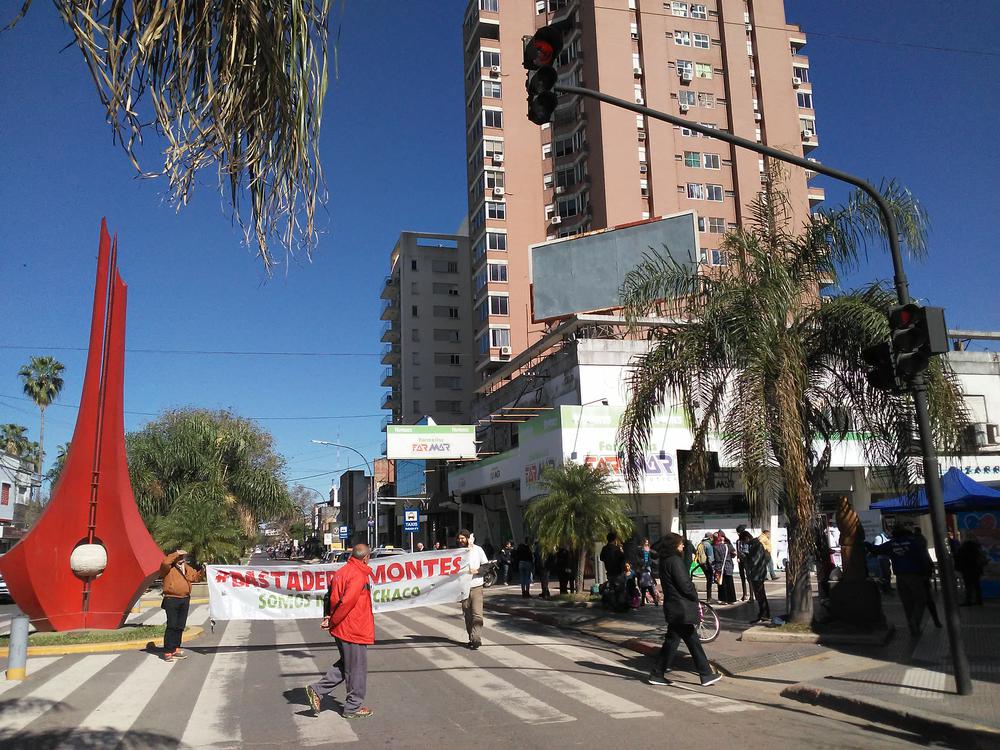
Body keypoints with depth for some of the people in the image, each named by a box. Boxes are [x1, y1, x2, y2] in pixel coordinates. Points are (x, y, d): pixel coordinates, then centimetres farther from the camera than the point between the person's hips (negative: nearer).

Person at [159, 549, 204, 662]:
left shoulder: (188, 568, 16)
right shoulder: (169, 567, -5)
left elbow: (196, 577, 23)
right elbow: (165, 563, -27)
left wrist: (202, 571, 5)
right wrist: (176, 554, -21)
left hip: (185, 600, 7)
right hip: (172, 600, -7)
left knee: (180, 627, 12)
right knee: (171, 626, -9)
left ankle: (176, 649, 22)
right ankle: (167, 652, -6)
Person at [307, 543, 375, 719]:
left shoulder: (341, 572, 8)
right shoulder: (359, 576, -20)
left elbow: (331, 596, 9)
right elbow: (346, 602, -25)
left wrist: (328, 617, 1)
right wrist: (332, 622, -14)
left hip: (341, 629, 9)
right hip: (354, 630, -9)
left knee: (346, 664, 22)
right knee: (357, 669, 6)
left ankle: (317, 690, 17)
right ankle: (354, 707, 17)